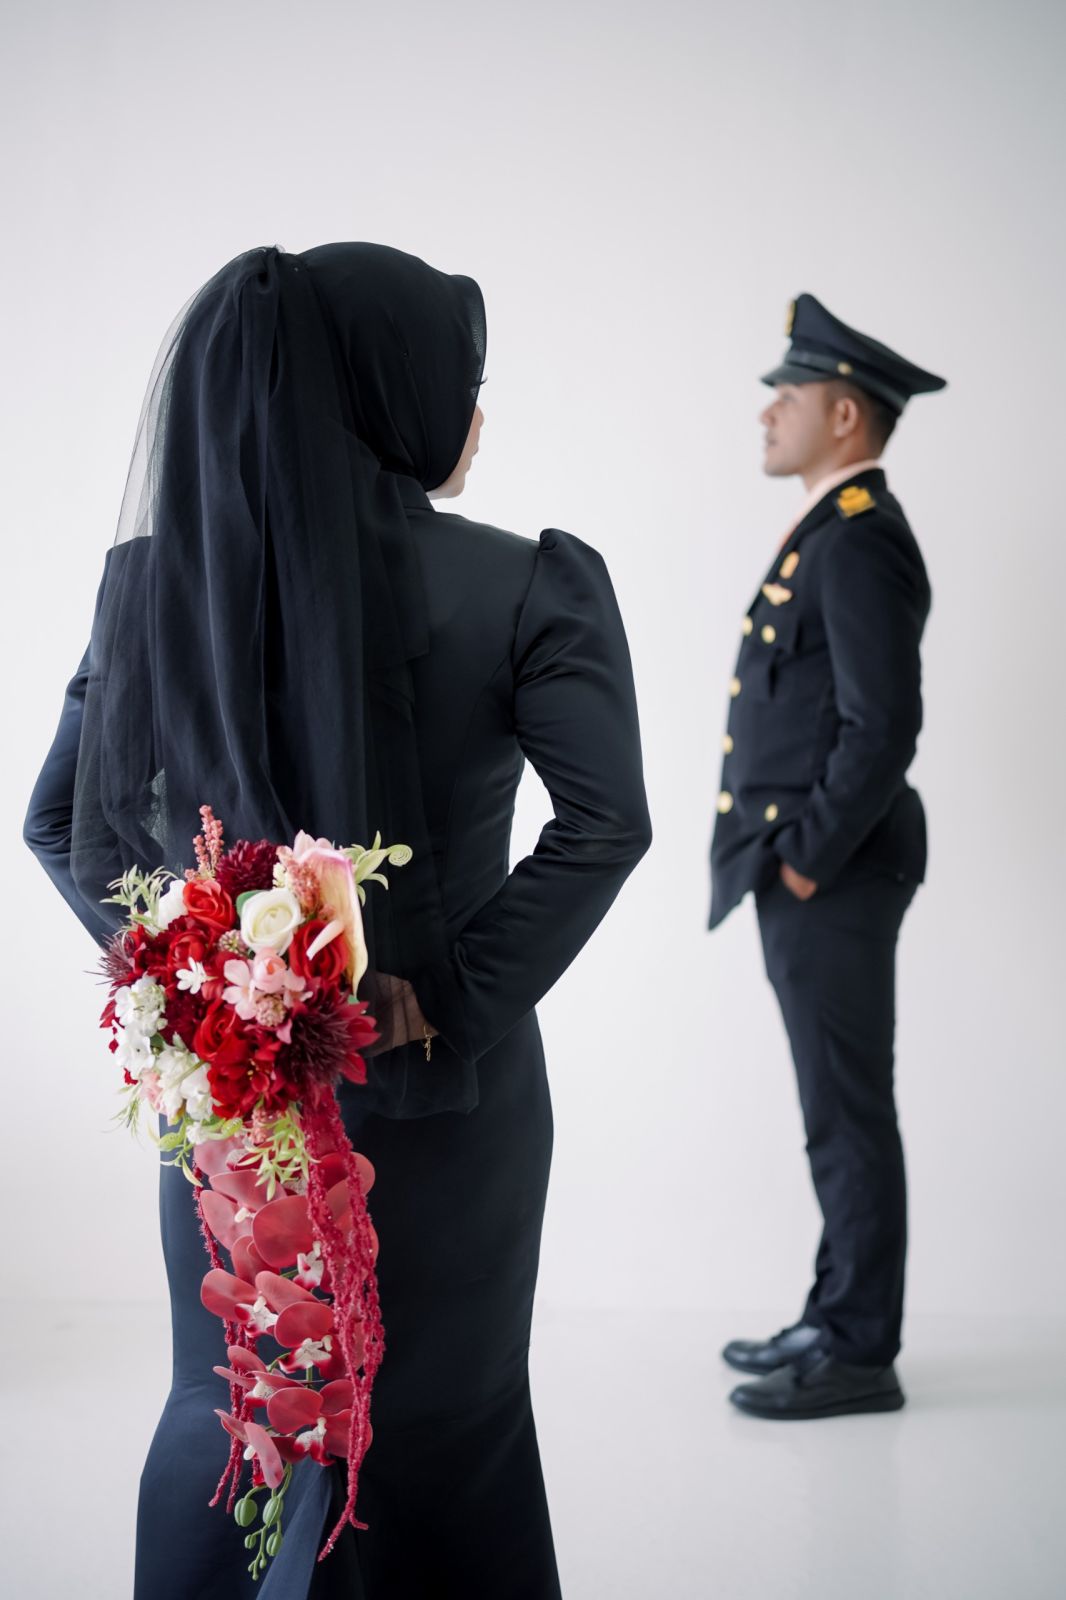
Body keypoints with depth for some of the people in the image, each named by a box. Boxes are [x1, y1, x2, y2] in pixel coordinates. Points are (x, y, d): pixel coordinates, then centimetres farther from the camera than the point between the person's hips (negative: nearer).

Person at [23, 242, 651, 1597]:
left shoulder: (161, 575, -2)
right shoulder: (530, 585, -12)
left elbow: (62, 820, 0)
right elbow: (606, 821, -21)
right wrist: (463, 996, -16)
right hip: (440, 1094, -3)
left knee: (226, 1408, 22)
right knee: (437, 1421, 16)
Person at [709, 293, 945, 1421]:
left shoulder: (860, 542, -16)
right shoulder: (827, 532, 16)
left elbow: (882, 728, -22)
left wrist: (805, 858, -16)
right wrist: (787, 859, 15)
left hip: (829, 881, -10)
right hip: (805, 875, 10)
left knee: (848, 1117, -1)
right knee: (836, 1113, 16)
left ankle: (859, 1356, 9)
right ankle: (839, 1320, 27)